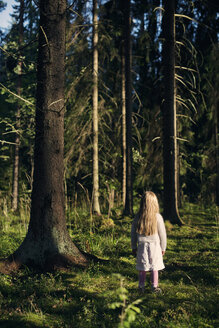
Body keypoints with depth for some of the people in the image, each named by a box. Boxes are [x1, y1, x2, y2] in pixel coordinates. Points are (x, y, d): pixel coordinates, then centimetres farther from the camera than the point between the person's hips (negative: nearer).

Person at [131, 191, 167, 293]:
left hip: (142, 245, 2)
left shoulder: (138, 217, -3)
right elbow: (162, 234, -3)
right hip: (154, 245, -2)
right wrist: (163, 248, 9)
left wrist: (134, 247, 16)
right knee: (154, 267, 7)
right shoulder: (157, 217, -10)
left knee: (142, 268, 10)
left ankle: (141, 287, 17)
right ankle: (154, 287, 13)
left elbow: (133, 233, 4)